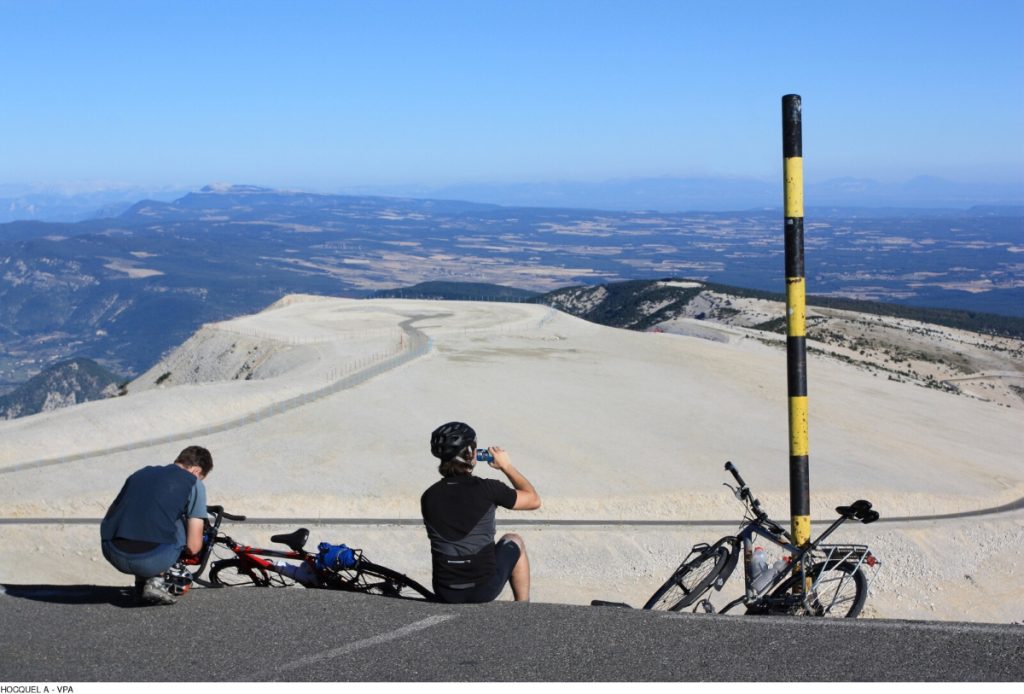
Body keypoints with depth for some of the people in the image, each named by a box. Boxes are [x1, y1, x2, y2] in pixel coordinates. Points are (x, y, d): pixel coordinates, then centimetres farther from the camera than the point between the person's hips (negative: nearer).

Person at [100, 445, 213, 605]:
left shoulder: (140, 473, 24)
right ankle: (156, 581, 11)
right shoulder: (193, 484, 9)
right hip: (152, 560, -5)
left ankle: (142, 581, 21)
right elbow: (193, 546, 4)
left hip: (113, 556, 5)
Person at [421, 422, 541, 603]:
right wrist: (507, 466, 12)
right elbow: (534, 500, 2)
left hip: (445, 594, 3)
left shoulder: (428, 497, -3)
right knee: (513, 541, 27)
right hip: (485, 590, -3)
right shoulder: (487, 489, -14)